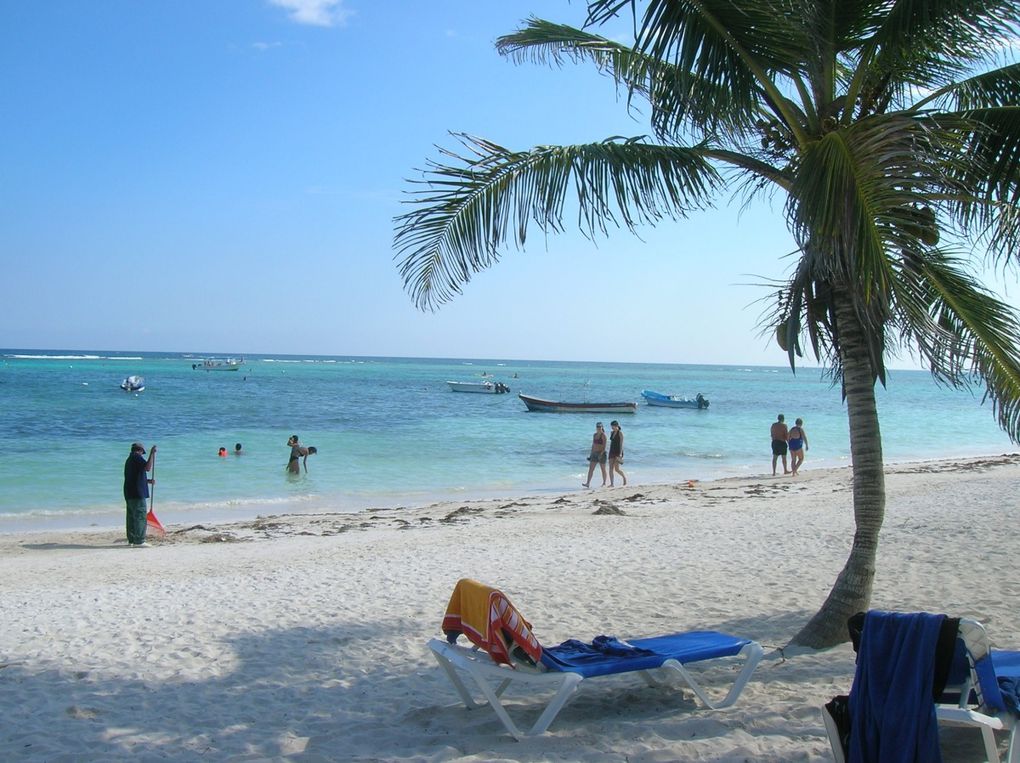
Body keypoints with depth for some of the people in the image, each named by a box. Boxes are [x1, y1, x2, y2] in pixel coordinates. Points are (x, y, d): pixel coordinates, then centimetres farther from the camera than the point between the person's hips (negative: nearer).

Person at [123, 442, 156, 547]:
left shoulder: (129, 460, 21)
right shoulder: (137, 457, -8)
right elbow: (148, 468, -22)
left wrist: (148, 481, 19)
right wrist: (152, 453, -18)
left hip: (129, 492, 10)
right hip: (137, 493, -10)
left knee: (132, 516, 13)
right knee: (140, 516, -8)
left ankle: (131, 540, 17)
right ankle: (139, 541, -10)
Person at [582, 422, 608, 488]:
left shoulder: (603, 435, -10)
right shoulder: (594, 435, 11)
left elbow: (604, 446, -16)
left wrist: (601, 453, -25)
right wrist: (591, 454, 15)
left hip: (601, 453, -6)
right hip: (594, 453, 6)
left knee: (603, 469, 5)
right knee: (590, 468, -4)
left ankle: (604, 483, 17)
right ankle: (588, 483, -9)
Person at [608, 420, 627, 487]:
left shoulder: (620, 432, -8)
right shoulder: (612, 433, 14)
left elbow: (621, 443, -14)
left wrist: (620, 453, -22)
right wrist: (610, 452, 18)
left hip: (618, 452, -7)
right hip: (612, 451, 7)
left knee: (616, 469, -9)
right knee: (610, 468, -2)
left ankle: (624, 477, 15)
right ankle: (611, 483, -2)